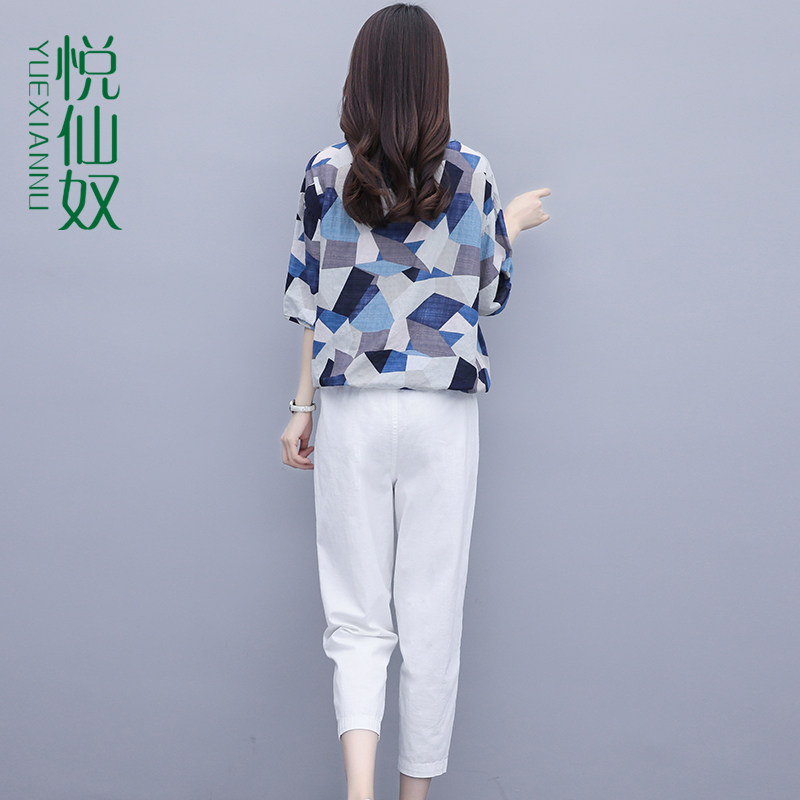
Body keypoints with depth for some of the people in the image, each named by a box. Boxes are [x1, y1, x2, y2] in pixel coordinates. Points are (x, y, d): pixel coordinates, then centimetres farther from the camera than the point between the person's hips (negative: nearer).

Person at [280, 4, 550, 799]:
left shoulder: (326, 172, -1)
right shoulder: (470, 173, -3)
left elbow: (312, 299, 1)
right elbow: (487, 292, 6)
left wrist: (301, 408, 9)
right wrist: (514, 223, 24)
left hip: (351, 413, 0)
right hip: (443, 413, 0)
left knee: (356, 614, 8)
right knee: (432, 616, 10)